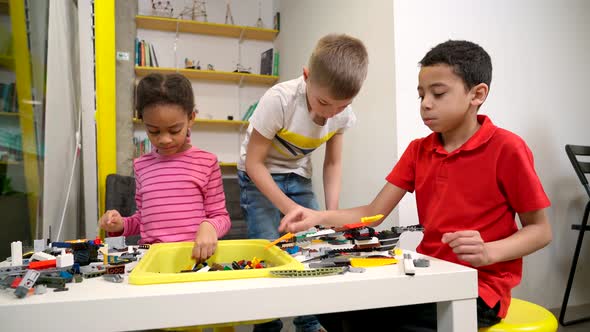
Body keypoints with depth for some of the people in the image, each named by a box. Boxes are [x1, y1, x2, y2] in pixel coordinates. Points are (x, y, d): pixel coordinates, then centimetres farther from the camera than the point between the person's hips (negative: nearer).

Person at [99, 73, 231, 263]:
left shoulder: (206, 162, -1)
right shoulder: (141, 165, 11)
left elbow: (221, 216, 4)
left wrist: (209, 226, -17)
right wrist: (122, 225, 2)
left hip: (193, 253, -2)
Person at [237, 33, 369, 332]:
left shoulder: (343, 113, -17)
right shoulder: (279, 100, -32)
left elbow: (333, 163, -4)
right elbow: (254, 162, -24)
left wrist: (332, 213, -15)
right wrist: (289, 208, -28)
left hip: (298, 176, 4)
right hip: (259, 175, -4)